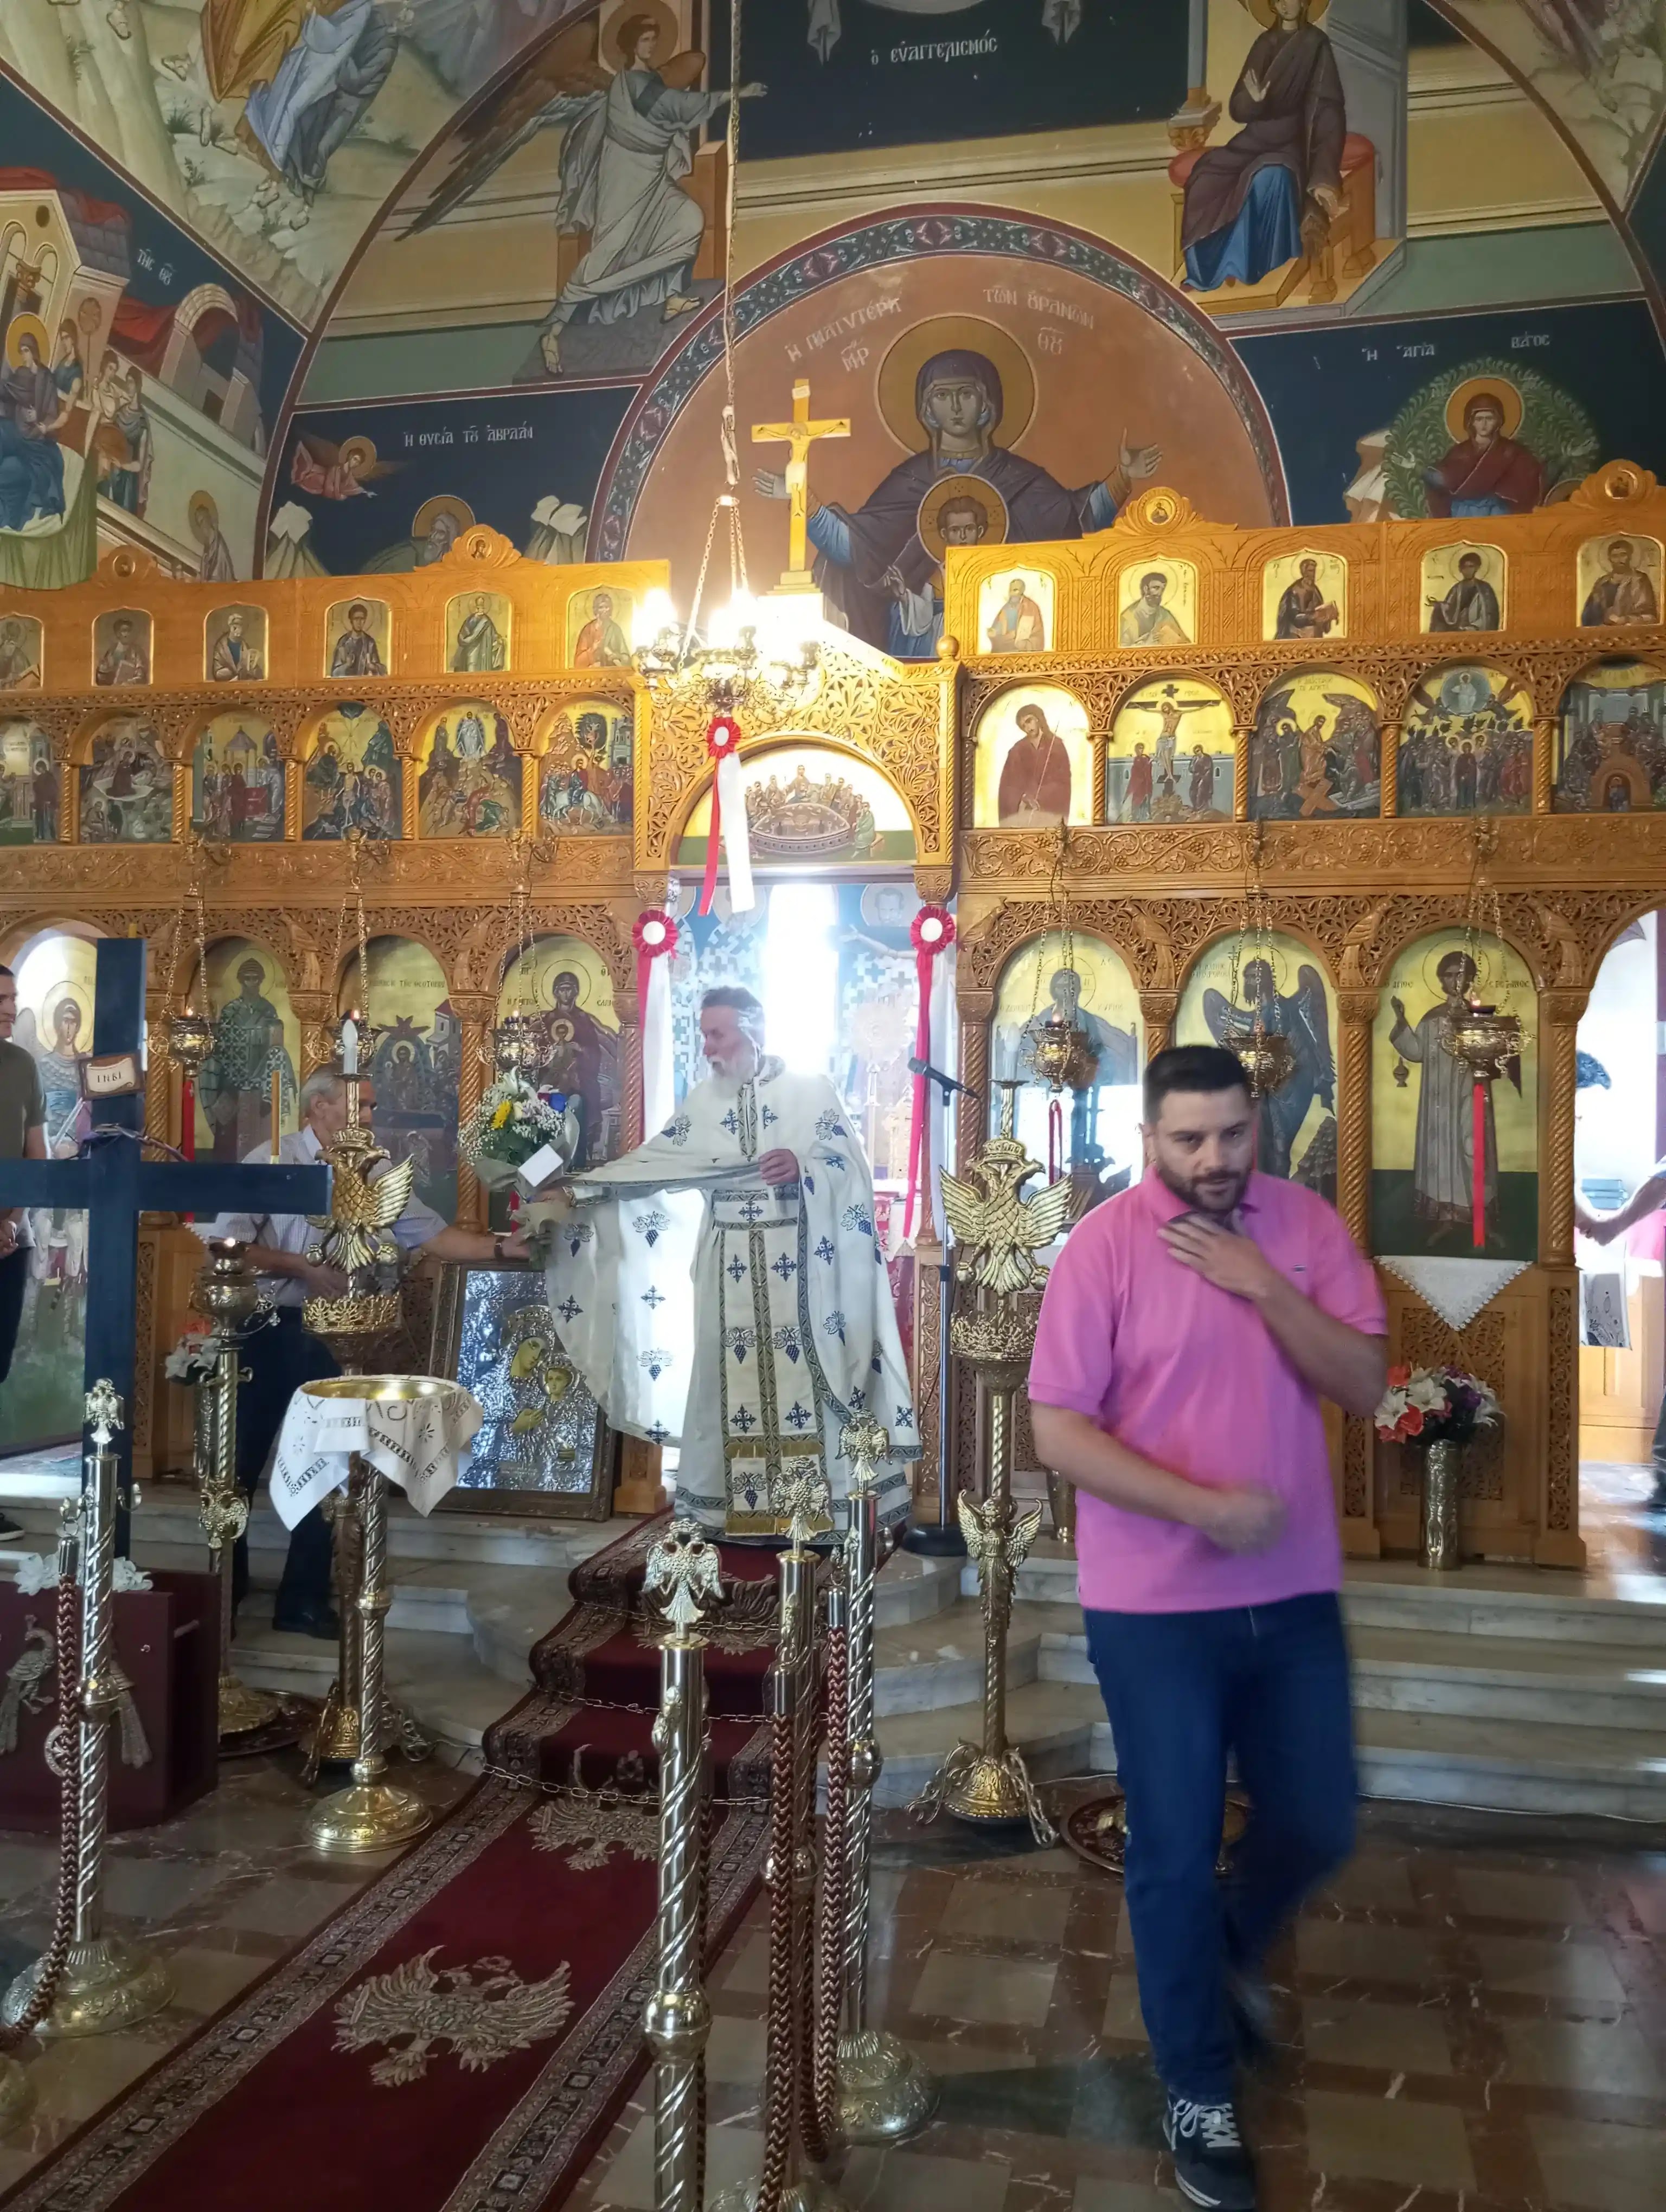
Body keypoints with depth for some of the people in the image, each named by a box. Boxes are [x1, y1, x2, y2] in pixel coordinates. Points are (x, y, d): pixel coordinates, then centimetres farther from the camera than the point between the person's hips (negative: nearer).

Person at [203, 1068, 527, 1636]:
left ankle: (305, 1602, 21)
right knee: (241, 1462, 8)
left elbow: (433, 1234, 0)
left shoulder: (373, 1175, 3)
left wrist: (502, 1247, -11)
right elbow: (228, 1242, -14)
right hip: (263, 1330, -4)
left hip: (328, 1334, 4)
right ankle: (223, 1590, 30)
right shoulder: (272, 1160, -9)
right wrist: (302, 1267, -19)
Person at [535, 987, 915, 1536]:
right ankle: (740, 1509, 12)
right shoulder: (703, 1099, 8)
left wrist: (803, 1166, -25)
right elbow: (651, 1162, 4)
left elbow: (850, 1167, -6)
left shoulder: (812, 1089, -1)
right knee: (734, 1382, 4)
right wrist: (577, 1192, -5)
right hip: (731, 1269, 3)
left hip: (798, 1264, -3)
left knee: (802, 1381, -3)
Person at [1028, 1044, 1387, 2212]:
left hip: (1296, 1592, 4)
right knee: (1175, 1851, 8)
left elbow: (1366, 1385, -7)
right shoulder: (1103, 1246, -13)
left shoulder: (1307, 1223, -1)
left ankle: (1229, 1948, 48)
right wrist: (1201, 1505, -23)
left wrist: (1261, 1283, -19)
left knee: (1320, 1827, 16)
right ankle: (1198, 2091, 31)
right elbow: (1057, 1429, -14)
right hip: (1155, 1604, -3)